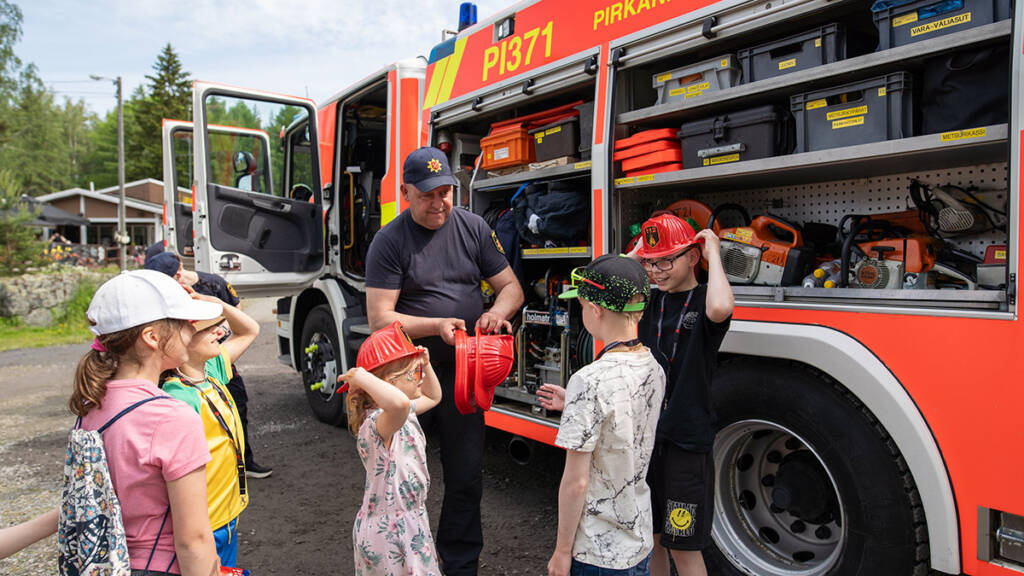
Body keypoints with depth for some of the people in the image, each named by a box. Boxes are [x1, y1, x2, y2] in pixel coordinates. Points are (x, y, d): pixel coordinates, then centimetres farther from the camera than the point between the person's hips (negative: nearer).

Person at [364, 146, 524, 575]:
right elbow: (380, 318, -13)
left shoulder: (473, 227, 2)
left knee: (466, 477, 11)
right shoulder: (390, 241, -9)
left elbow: (510, 287, 5)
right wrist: (437, 325, -25)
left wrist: (497, 311, -17)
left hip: (462, 372, 3)